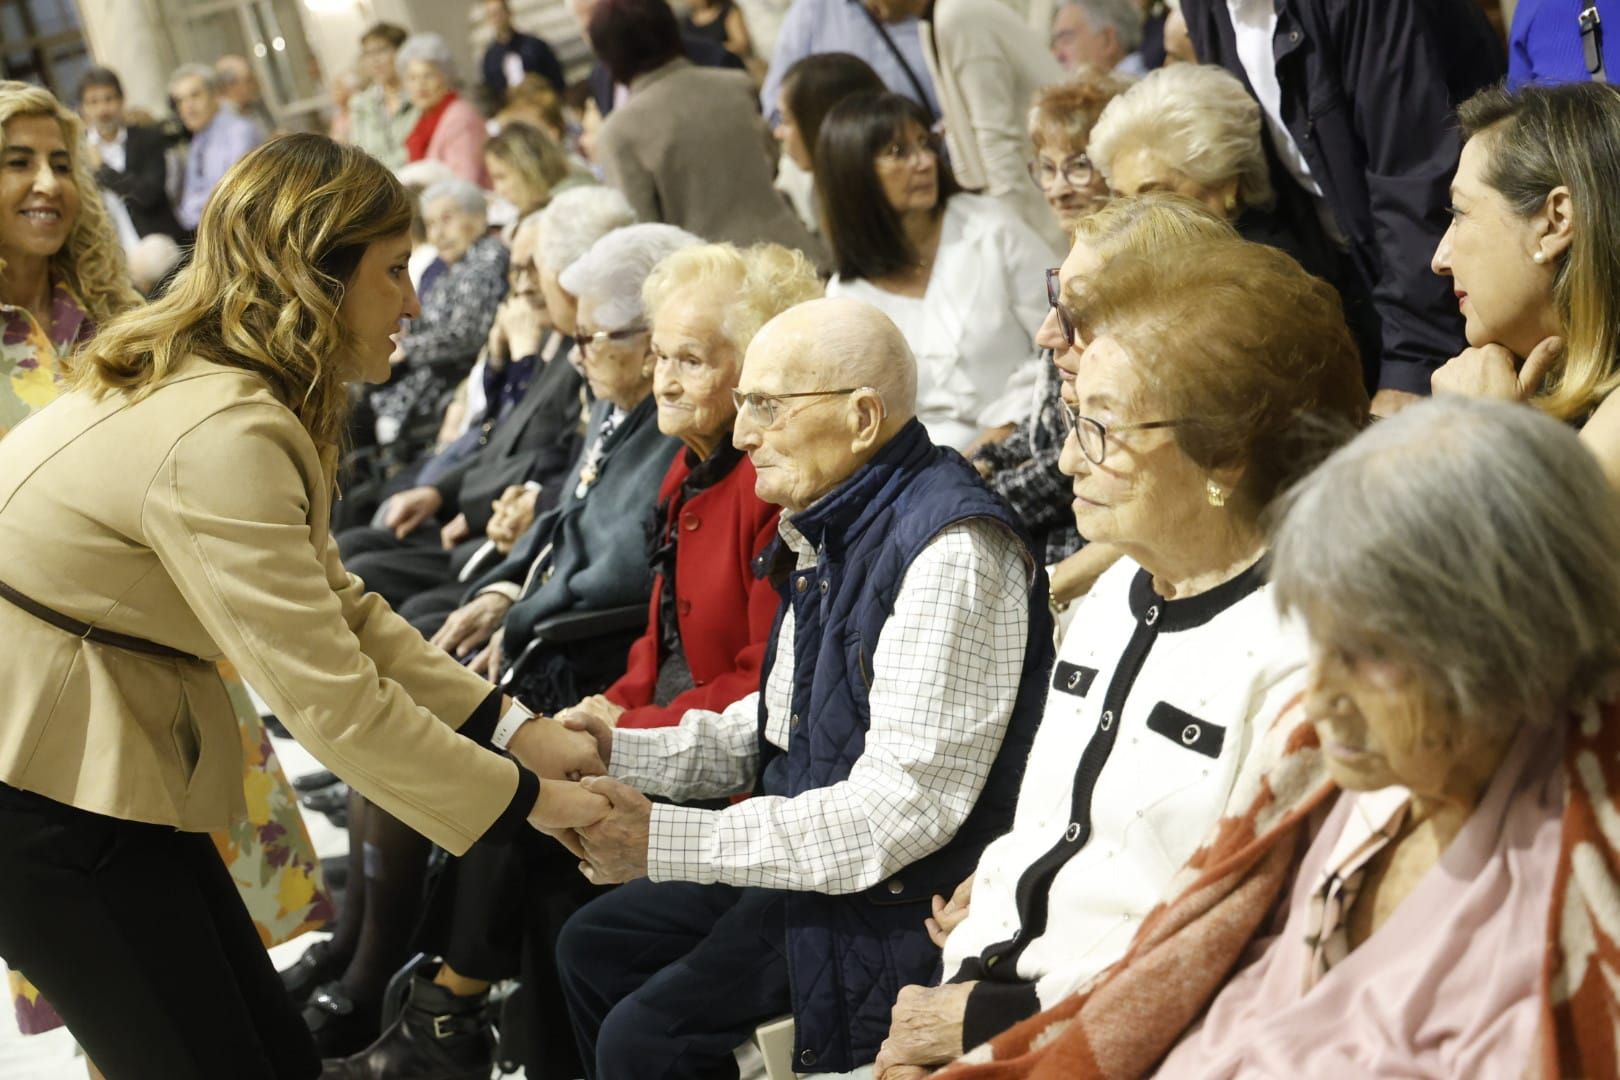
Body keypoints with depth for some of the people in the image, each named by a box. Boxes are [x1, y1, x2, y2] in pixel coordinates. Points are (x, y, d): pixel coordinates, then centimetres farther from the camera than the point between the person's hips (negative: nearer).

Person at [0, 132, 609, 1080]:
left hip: (99, 745, 10)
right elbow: (332, 701, -24)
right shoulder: (221, 436, -25)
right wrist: (525, 798, -13)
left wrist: (510, 727, 3)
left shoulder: (215, 386, 7)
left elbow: (335, 604, 9)